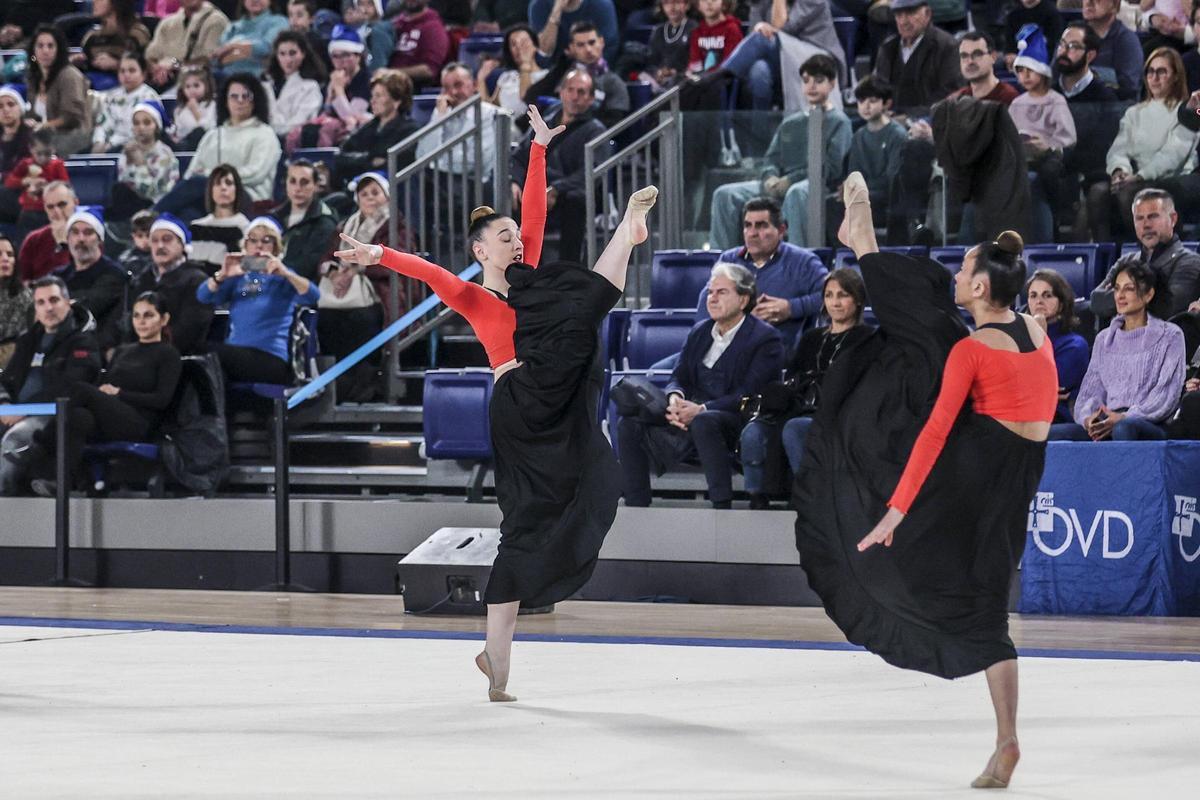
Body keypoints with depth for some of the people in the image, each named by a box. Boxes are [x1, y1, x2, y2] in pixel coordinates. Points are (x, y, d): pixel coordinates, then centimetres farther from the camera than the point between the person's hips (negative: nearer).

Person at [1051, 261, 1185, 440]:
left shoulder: (1169, 336, 9)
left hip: (1152, 427, -5)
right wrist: (1087, 417, -7)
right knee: (1053, 433, -24)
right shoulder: (1104, 339, 25)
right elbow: (1091, 390, 17)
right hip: (1106, 425, 5)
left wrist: (1124, 417, -15)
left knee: (1125, 427, -42)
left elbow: (1167, 394, -2)